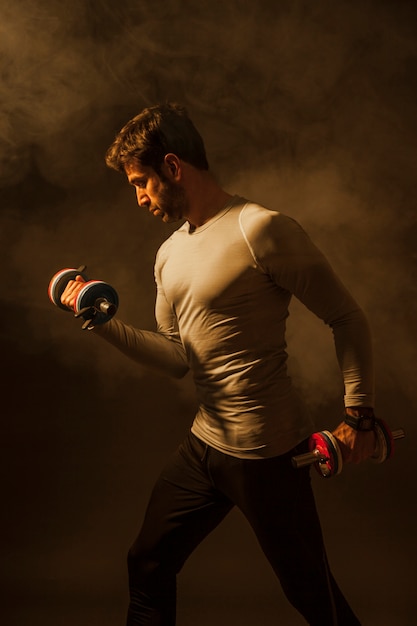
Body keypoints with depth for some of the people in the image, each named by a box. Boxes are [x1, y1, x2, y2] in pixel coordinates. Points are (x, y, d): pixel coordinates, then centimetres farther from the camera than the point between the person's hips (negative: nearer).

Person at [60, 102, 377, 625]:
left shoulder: (260, 229, -15)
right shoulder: (170, 254, 12)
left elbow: (347, 318, -11)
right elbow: (177, 358, 11)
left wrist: (358, 415, -16)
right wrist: (104, 323, 0)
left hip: (267, 453, -8)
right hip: (203, 444, 8)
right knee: (147, 566, 18)